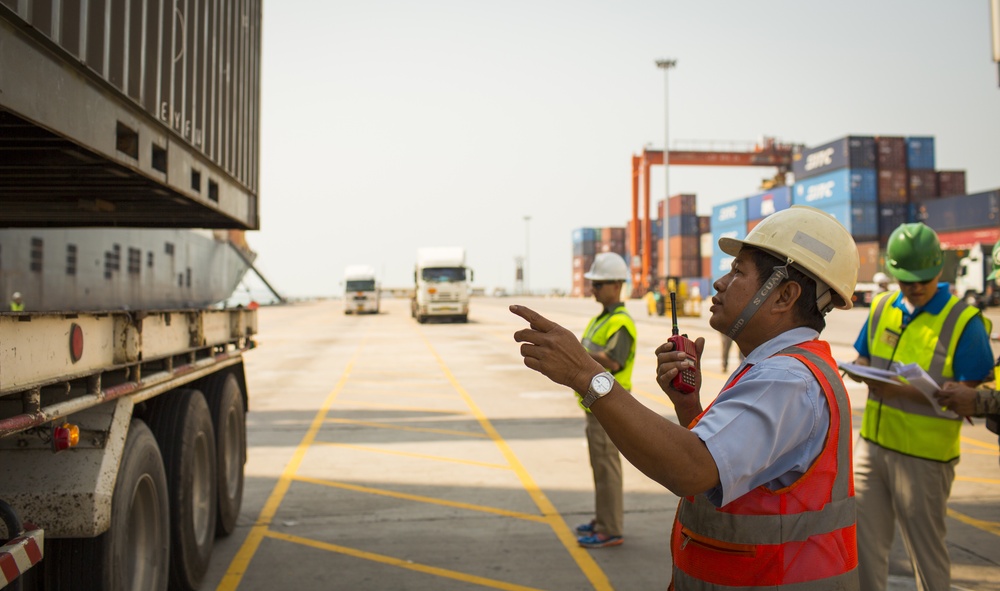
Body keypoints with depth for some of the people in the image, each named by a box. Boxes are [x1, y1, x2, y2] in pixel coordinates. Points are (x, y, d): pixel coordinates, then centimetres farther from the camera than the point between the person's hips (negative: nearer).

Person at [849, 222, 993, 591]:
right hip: (872, 444, 5)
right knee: (863, 543, 13)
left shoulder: (963, 321, -11)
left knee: (927, 553, 10)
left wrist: (905, 391, -26)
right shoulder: (882, 307, 6)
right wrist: (864, 372, -7)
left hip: (924, 455, -5)